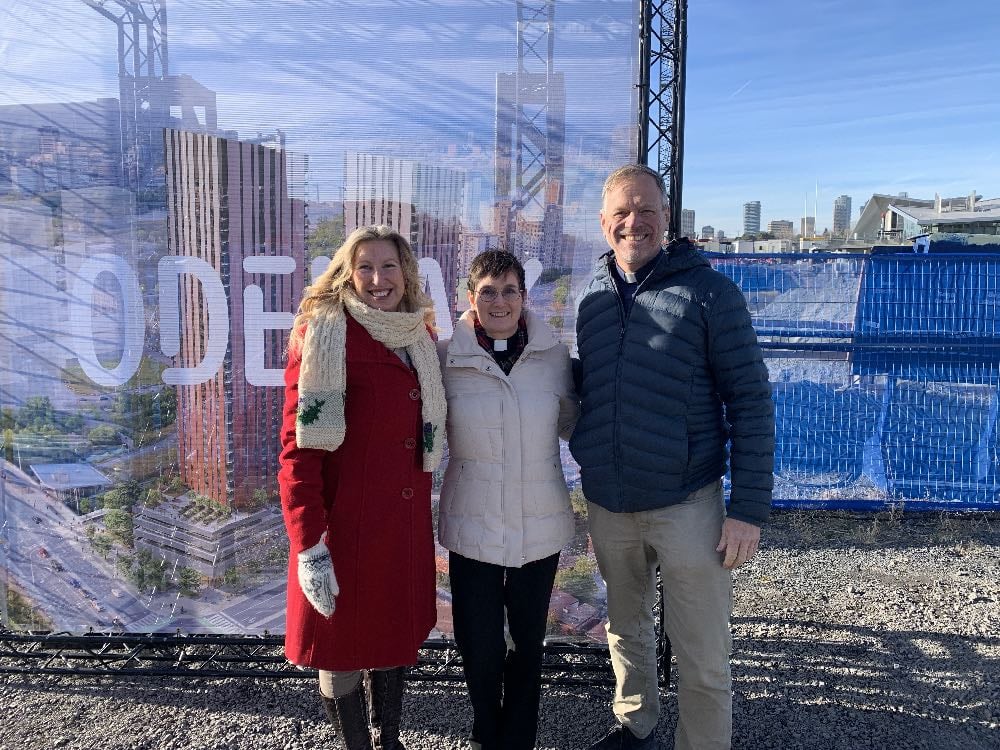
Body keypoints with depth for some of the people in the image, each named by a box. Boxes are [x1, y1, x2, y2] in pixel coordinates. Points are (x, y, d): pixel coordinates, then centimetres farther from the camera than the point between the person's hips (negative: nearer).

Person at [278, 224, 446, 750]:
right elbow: (299, 444, -15)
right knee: (343, 647, 8)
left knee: (395, 637, 17)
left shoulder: (419, 337, 9)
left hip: (405, 522, 6)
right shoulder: (323, 332, -11)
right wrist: (308, 545, -19)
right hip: (344, 523, -6)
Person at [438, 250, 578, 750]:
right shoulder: (447, 357, -7)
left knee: (528, 643, 17)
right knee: (478, 645, 9)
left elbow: (571, 422, 9)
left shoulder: (553, 354, -3)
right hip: (472, 526, -1)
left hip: (540, 525, 2)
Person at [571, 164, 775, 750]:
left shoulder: (708, 290, -7)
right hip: (607, 505, 5)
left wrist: (750, 508, -13)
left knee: (703, 656, 5)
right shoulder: (593, 298, 6)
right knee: (625, 629, 21)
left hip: (686, 503, -4)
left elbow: (751, 401, -9)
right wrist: (588, 460, 11)